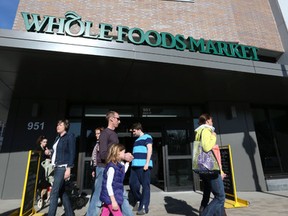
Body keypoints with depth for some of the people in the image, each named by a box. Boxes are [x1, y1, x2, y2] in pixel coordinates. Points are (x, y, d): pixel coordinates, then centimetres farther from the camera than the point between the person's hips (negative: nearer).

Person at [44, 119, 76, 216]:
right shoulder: (58, 138, 16)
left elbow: (72, 153, -15)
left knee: (54, 193, -8)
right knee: (62, 192, 14)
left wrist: (68, 168, -20)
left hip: (63, 168, -9)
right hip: (57, 167, 9)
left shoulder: (70, 136, -8)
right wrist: (50, 152, 2)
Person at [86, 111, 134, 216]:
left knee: (122, 195, 12)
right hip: (104, 168, -8)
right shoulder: (105, 133, -13)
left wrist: (124, 155, 3)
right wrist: (123, 156, -19)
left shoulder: (114, 134, 12)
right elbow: (103, 154, -21)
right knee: (98, 197, 3)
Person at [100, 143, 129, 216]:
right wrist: (113, 201, -22)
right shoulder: (111, 167, -23)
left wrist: (128, 162, 15)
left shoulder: (119, 165, 3)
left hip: (113, 196, 8)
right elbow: (108, 184, -23)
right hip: (111, 197, -8)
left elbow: (123, 173, 24)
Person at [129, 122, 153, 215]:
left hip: (144, 165, -8)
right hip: (135, 165, 8)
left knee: (145, 185, -1)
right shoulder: (136, 140, 24)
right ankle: (138, 200, 27)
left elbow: (149, 150, -8)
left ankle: (144, 207, 8)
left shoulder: (147, 137, 1)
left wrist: (147, 163, -15)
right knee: (132, 183, 7)